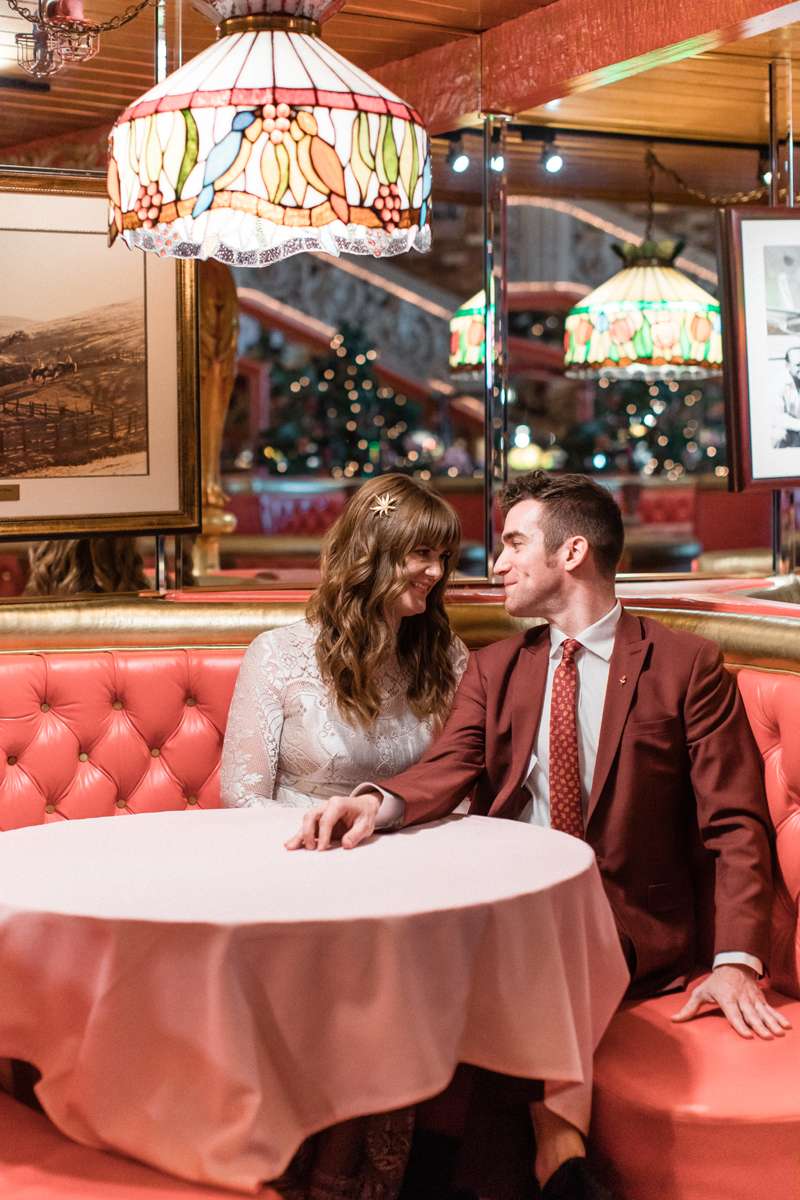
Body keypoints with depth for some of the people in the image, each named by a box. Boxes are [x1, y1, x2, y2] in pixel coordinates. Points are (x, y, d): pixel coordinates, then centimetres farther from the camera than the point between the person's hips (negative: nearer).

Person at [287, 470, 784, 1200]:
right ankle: (554, 1140, -19)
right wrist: (377, 802, -26)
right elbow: (448, 769, -2)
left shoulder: (687, 666, 2)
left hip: (624, 925, -4)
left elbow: (735, 824, -2)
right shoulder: (496, 668, 15)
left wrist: (736, 961, -16)